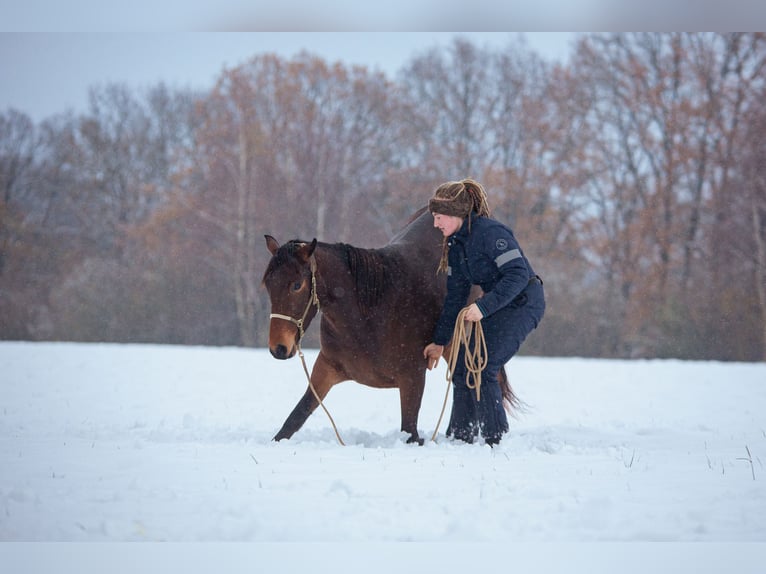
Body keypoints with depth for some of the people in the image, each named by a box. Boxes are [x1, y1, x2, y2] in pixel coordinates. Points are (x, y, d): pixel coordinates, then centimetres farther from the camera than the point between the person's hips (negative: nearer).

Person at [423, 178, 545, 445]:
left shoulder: (490, 232, -21)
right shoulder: (455, 243, 6)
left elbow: (518, 274, -28)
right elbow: (455, 296, 10)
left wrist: (483, 306, -33)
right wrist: (439, 341, 10)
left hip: (523, 302, -9)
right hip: (496, 305, 9)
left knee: (481, 368, -15)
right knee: (462, 365, 8)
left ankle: (498, 439, -6)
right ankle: (460, 437, 18)